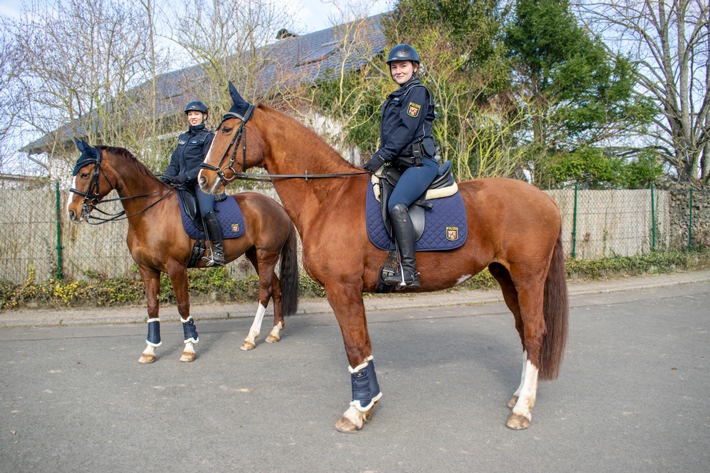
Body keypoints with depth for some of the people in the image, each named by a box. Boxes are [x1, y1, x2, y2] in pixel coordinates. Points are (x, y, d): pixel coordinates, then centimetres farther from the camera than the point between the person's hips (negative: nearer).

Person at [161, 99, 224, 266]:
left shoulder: (209, 137, 1)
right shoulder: (183, 138, 23)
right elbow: (175, 162, 21)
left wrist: (187, 177, -19)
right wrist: (167, 177, 1)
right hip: (184, 184, 8)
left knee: (207, 211, -30)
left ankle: (218, 252, -28)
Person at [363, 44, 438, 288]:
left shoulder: (418, 92, -3)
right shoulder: (395, 98, 24)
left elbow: (406, 130, -15)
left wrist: (381, 156, -19)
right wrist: (379, 159, 8)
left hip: (420, 163, -10)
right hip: (400, 165, 10)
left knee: (396, 204, -31)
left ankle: (409, 271, -31)